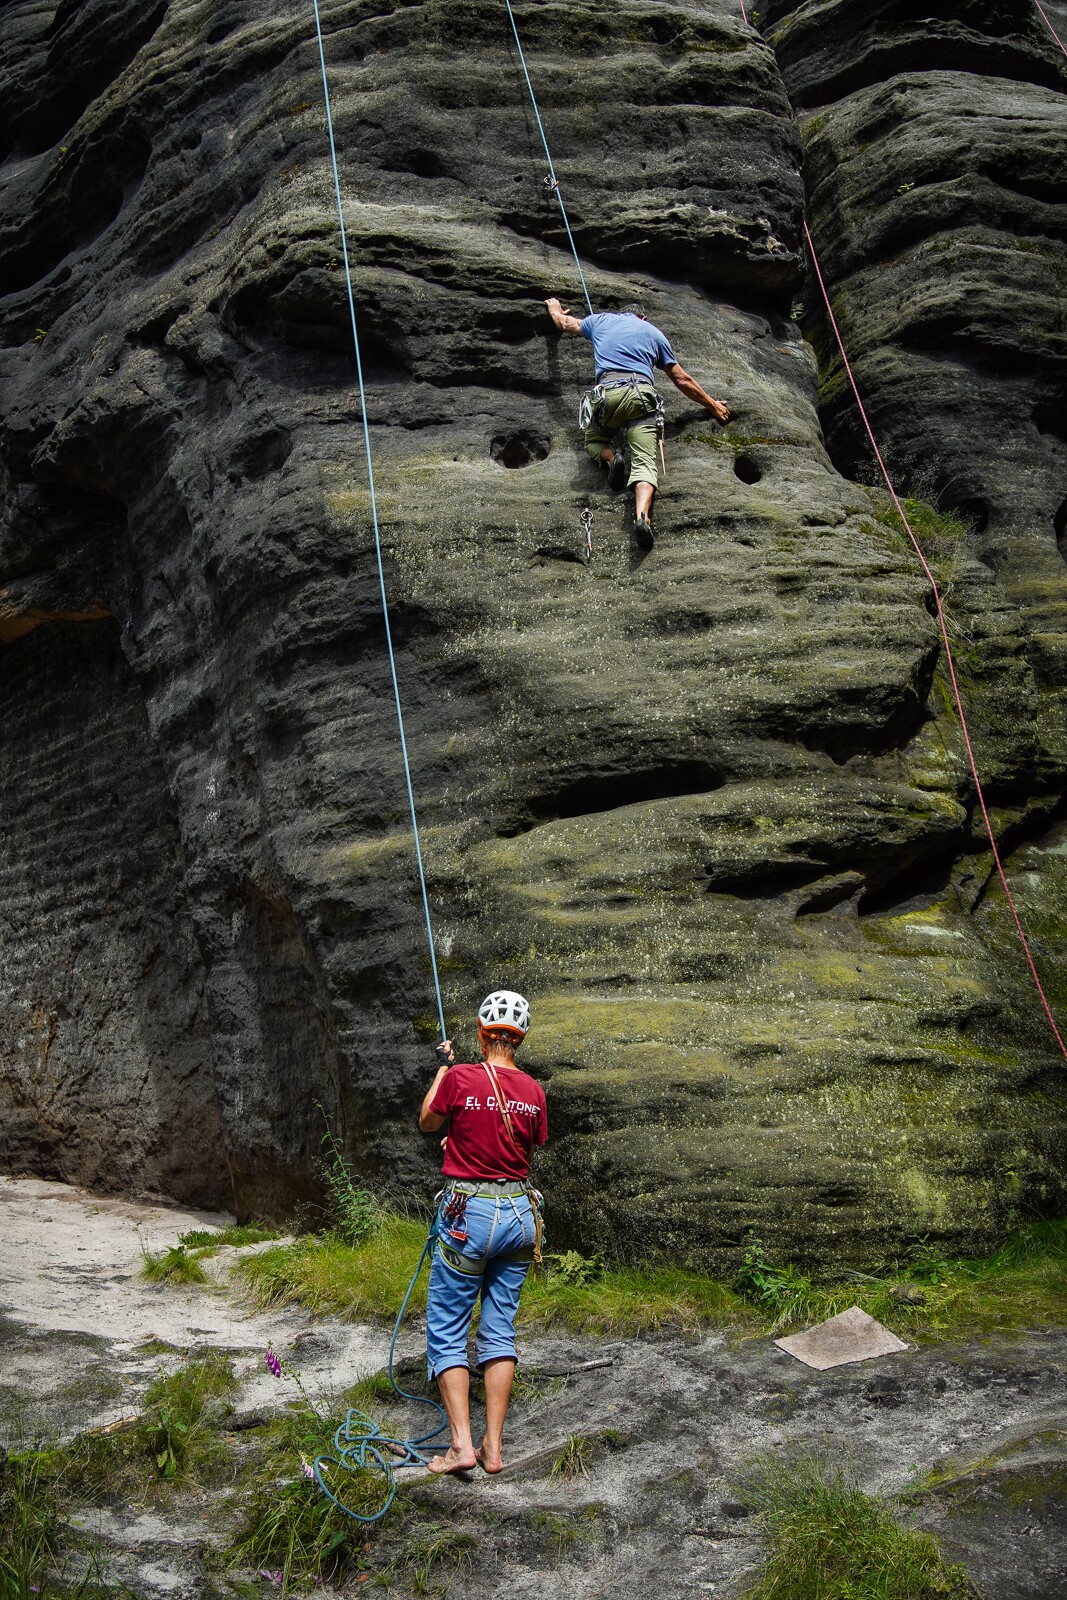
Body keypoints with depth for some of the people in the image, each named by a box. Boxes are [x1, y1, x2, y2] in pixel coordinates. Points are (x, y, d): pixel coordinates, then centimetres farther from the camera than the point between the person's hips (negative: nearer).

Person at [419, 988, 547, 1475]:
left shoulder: (460, 1078, -13)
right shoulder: (533, 1091, -1)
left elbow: (427, 1123, 6)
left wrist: (443, 1068, 16)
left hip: (468, 1215, -4)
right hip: (519, 1212, 4)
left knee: (447, 1330, 8)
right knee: (500, 1329, 13)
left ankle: (461, 1444, 2)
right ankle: (494, 1447, 14)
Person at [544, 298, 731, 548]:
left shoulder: (601, 320, 28)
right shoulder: (653, 332, 27)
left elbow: (565, 323, 46)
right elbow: (682, 380, 28)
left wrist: (555, 309, 70)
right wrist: (713, 405, 39)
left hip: (608, 393, 1)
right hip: (642, 394, 0)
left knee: (593, 440, 27)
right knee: (645, 462, -10)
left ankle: (611, 458, -9)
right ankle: (642, 515, -39)